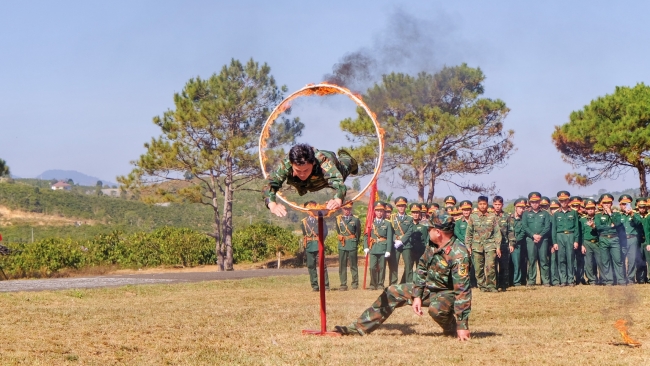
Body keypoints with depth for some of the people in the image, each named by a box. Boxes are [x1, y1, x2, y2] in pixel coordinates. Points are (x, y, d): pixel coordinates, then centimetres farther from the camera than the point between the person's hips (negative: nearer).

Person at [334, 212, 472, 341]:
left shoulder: (458, 254, -31)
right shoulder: (432, 244, -6)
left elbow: (462, 290, -32)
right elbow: (421, 268, 8)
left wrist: (462, 326, -33)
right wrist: (417, 296, 0)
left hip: (447, 293, -8)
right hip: (428, 287, 8)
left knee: (436, 309, -41)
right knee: (392, 293, 6)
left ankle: (453, 330, -8)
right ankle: (359, 328, 11)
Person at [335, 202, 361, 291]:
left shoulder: (355, 219, 1)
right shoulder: (338, 219, 8)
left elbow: (358, 233, 6)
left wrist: (355, 242, 7)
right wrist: (341, 239, 13)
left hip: (352, 244, -2)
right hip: (342, 245, 2)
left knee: (353, 265, 2)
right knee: (342, 266, 2)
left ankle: (355, 284, 9)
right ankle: (343, 285, 6)